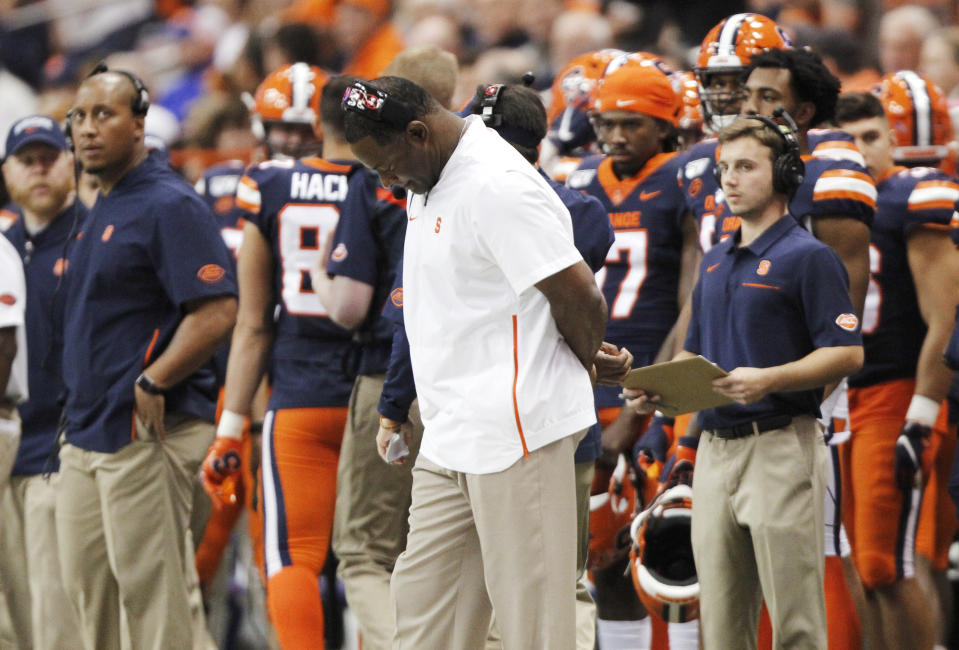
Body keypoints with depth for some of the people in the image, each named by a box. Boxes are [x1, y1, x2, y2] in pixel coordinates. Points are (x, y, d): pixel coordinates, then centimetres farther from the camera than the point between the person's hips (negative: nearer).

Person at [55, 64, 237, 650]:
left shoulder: (170, 205, -12)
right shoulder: (101, 211, 18)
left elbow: (217, 312, -21)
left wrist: (150, 386, -20)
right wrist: (80, 411, 16)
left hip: (147, 433, -10)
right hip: (88, 437, 10)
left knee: (150, 587, -9)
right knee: (86, 587, 12)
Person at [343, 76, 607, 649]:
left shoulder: (498, 187, -17)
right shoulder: (427, 185, 14)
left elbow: (582, 301, -17)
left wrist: (578, 370, 1)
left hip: (516, 430, -10)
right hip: (450, 441, 10)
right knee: (422, 604, 10)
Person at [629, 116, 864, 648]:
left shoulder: (808, 258, -6)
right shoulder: (714, 261, 18)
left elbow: (847, 354, -12)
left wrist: (767, 380, -24)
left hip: (780, 448, -7)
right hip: (715, 445, 7)